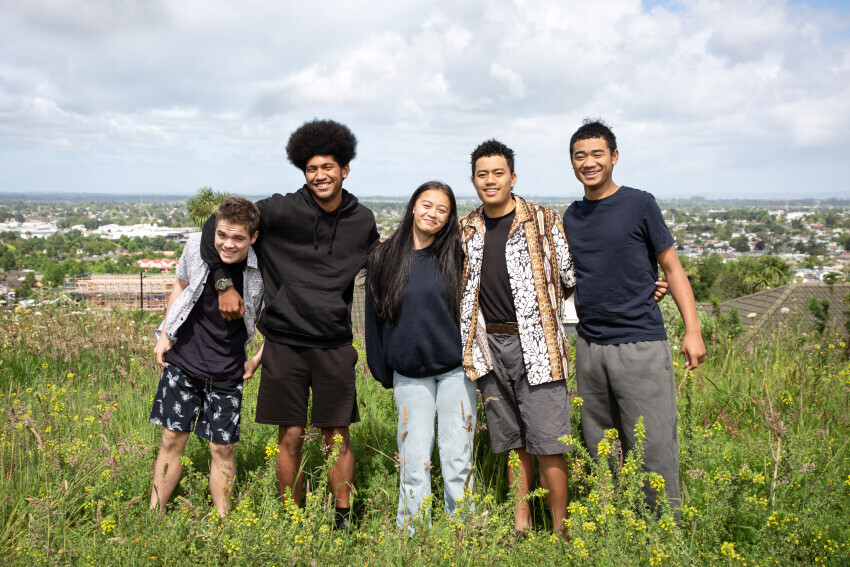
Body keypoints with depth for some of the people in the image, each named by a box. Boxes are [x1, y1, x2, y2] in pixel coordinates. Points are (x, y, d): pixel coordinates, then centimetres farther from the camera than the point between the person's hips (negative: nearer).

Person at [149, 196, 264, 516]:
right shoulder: (197, 247, -11)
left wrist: (257, 360, -1)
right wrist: (164, 334, 7)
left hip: (226, 374, -2)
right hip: (182, 361, 2)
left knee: (222, 448, 5)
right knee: (172, 440, 7)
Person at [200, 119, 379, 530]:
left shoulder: (363, 221, 5)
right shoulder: (282, 210, -6)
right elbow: (216, 226, -2)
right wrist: (224, 283, -8)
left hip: (335, 345, 2)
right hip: (286, 342, -1)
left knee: (337, 438, 6)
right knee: (290, 437, 5)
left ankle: (343, 519, 21)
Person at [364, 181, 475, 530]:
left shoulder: (455, 255, -1)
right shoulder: (385, 258, 3)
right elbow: (375, 316, 10)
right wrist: (382, 371, 11)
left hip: (456, 371, -1)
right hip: (409, 375, 1)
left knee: (457, 458, 5)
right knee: (414, 461, 5)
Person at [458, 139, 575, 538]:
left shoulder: (543, 221, -2)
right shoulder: (466, 229, 10)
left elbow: (569, 277, 2)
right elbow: (462, 286, 23)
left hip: (534, 344, -4)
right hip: (489, 345, 4)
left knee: (547, 442, -4)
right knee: (512, 441, 12)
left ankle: (560, 531, 8)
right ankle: (520, 525, 23)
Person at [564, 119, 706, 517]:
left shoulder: (639, 204, -2)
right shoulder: (571, 217, 11)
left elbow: (672, 268, 0)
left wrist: (693, 331, -5)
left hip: (640, 345, -5)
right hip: (589, 346, 5)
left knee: (653, 447, -4)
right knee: (601, 449, 11)